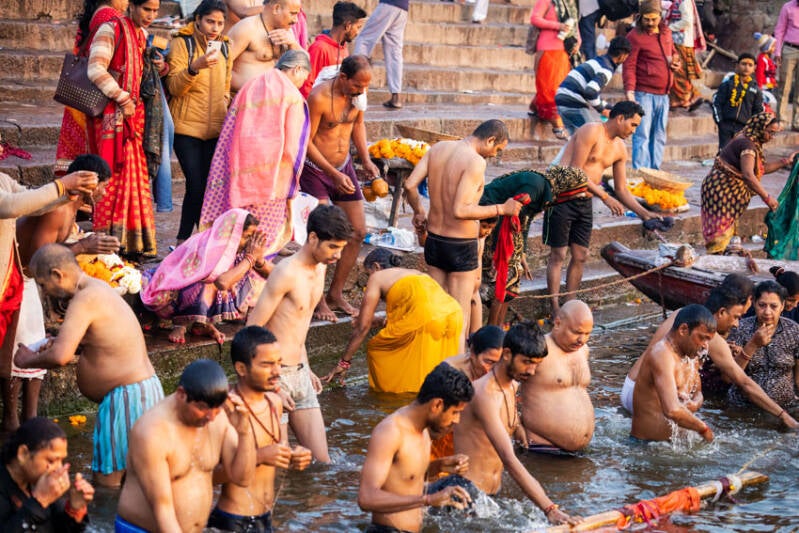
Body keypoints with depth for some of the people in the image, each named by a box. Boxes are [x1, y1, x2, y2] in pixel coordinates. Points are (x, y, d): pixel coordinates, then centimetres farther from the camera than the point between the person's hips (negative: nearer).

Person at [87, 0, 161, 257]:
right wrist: (122, 99, -19)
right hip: (112, 113, -8)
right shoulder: (111, 30, -9)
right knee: (114, 175, -9)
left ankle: (134, 243, 10)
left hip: (134, 113, 8)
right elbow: (96, 70, -17)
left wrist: (160, 68, 6)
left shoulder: (142, 36, 16)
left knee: (135, 176, 6)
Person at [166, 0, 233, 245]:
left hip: (215, 128, 5)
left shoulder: (224, 46, 12)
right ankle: (184, 241, -1)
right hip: (187, 126, -5)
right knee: (196, 185, -12)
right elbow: (174, 87, -14)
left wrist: (224, 106, 14)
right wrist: (195, 67, -29)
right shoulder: (182, 43, -5)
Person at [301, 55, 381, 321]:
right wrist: (333, 174, -24)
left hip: (343, 167, 7)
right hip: (315, 169, -7)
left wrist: (366, 160, 3)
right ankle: (317, 300, -3)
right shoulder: (319, 97, -24)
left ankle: (336, 294, 19)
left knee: (358, 232, 6)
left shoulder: (357, 93, -4)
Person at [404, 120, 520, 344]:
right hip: (461, 247, -7)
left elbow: (410, 185, 1)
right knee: (460, 319, 3)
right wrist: (501, 209, -18)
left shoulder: (438, 148, 1)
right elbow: (460, 210, -27)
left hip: (433, 241, 7)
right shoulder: (476, 162, -21)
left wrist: (419, 212, 18)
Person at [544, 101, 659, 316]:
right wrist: (605, 197, -19)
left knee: (580, 256, 7)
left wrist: (644, 213, 9)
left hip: (584, 202, 8)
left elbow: (621, 189, 17)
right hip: (563, 199, -8)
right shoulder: (591, 132, -13)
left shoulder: (619, 149, 12)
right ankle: (555, 311, 0)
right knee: (558, 255, -3)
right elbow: (575, 171, -18)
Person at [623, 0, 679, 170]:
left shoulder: (666, 32, 12)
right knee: (642, 135, -9)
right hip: (644, 94, -7)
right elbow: (629, 66, -13)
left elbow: (673, 52, 29)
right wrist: (629, 91, -24)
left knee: (659, 136, 12)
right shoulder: (635, 36, -9)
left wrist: (676, 62, 5)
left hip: (663, 95, 7)